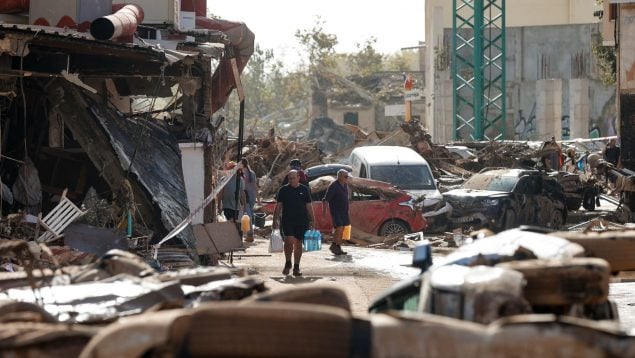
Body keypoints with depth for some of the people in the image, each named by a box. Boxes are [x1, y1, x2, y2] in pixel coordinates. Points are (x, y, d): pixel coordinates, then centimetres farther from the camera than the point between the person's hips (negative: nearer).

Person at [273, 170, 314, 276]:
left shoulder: (304, 190, 7)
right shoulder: (283, 190, 5)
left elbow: (309, 207, 9)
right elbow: (278, 206, 6)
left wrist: (311, 222, 5)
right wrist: (275, 221, 0)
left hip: (301, 221, 1)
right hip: (287, 221, -1)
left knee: (298, 244, 5)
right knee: (289, 241, -15)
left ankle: (296, 267, 14)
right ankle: (288, 263, 5)